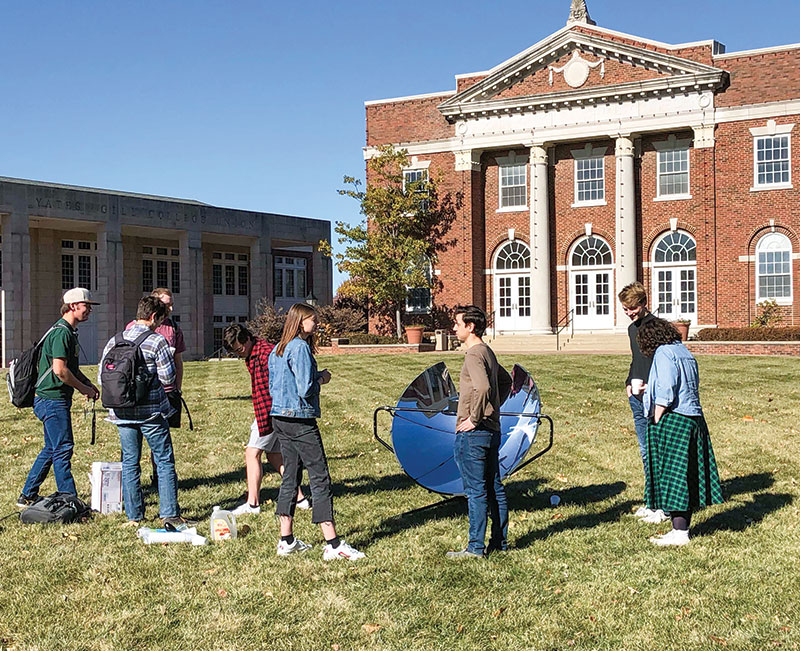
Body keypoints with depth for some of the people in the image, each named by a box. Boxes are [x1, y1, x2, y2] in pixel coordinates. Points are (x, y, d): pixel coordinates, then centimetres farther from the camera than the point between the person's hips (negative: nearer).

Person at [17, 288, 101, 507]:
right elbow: (59, 370, -25)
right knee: (63, 449, -6)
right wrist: (83, 388, -14)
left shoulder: (68, 332, 16)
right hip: (53, 399, -11)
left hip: (53, 399, 11)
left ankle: (27, 496, 24)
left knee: (52, 449, 15)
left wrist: (88, 383, 11)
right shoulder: (61, 333, -18)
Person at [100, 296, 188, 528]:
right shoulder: (157, 341, -10)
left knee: (130, 463, 12)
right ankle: (169, 514, 0)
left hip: (122, 412, 5)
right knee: (164, 461, 3)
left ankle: (133, 516, 15)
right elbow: (168, 379, -12)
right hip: (151, 412, -4)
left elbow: (102, 376, 7)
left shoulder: (114, 341, 5)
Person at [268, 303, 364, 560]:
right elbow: (306, 390, -20)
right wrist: (321, 379, -1)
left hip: (280, 418, 9)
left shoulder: (277, 350, 14)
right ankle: (333, 544, -6)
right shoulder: (300, 348, -14)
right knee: (320, 479, -6)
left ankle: (286, 541, 17)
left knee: (290, 477, 14)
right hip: (300, 420, -9)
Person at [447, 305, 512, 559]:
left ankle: (476, 547, 1)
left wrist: (474, 418, -20)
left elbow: (483, 387, -30)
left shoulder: (474, 354, -15)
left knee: (476, 491, -4)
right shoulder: (488, 352, 14)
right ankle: (500, 541, 20)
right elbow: (506, 381, 28)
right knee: (494, 488, 13)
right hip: (492, 430, 10)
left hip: (473, 433, -10)